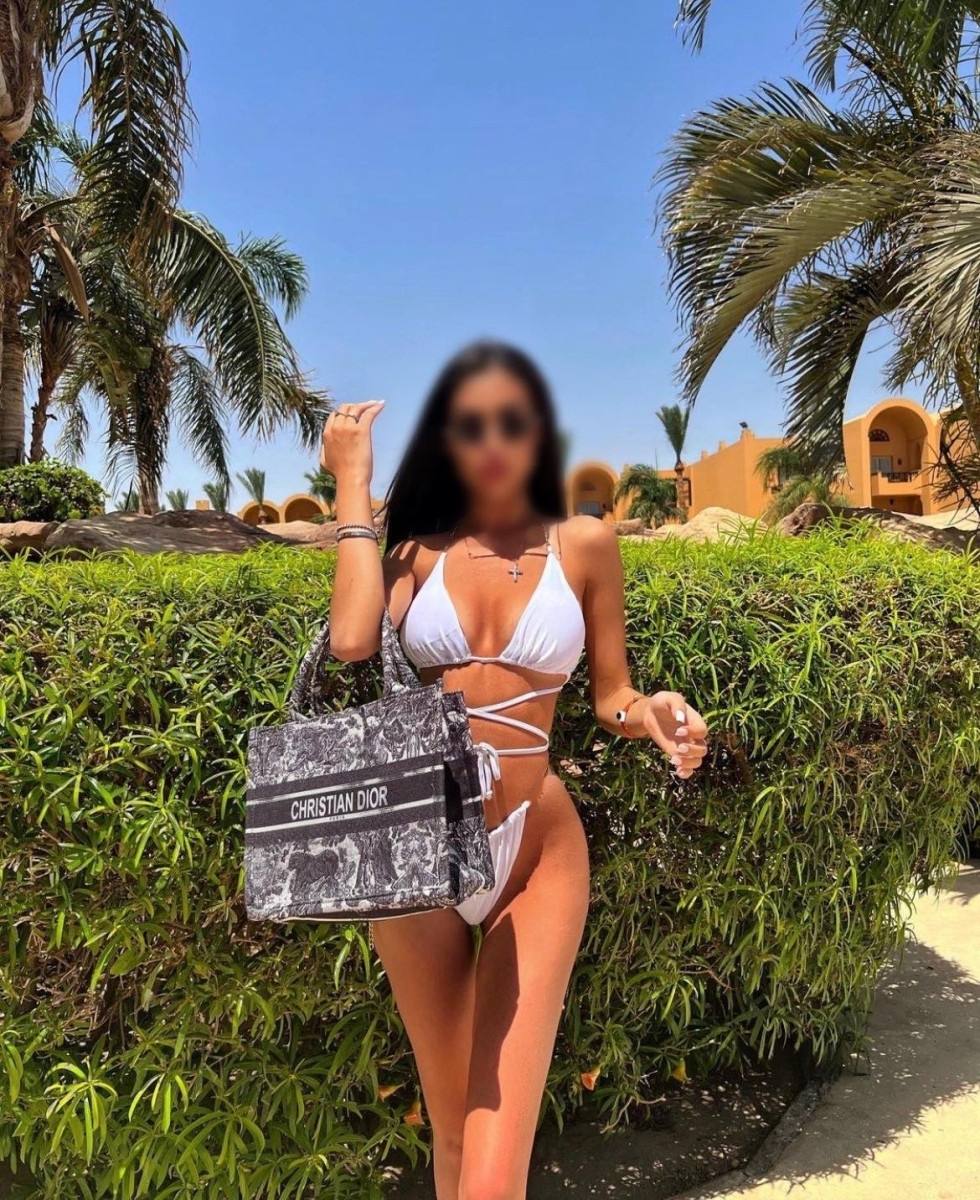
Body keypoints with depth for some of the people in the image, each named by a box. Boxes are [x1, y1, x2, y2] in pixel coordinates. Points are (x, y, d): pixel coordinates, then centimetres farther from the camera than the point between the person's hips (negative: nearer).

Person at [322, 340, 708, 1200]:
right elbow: (351, 639, -16)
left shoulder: (585, 544, 1)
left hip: (538, 851, -2)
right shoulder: (416, 547, 4)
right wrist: (352, 484, -6)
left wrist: (650, 715, -16)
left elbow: (609, 694, 7)